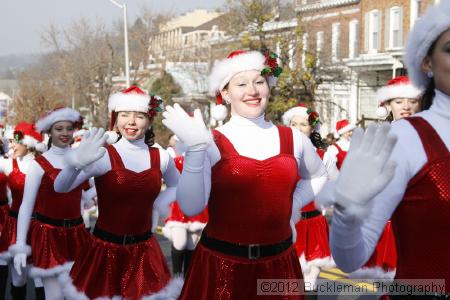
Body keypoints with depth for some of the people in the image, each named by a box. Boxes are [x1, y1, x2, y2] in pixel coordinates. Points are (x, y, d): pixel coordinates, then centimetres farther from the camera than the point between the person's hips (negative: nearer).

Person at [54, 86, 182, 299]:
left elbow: (176, 185, 20)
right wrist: (76, 164, -45)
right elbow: (60, 188, -25)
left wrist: (162, 202, -1)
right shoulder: (104, 156, -13)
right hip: (105, 249, -3)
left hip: (144, 251, 3)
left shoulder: (160, 157, -1)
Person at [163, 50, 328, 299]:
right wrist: (195, 148, -25)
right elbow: (191, 207, -18)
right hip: (221, 264, -3)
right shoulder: (211, 143, -7)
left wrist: (292, 206, 7)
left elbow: (318, 176, 21)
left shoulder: (292, 139, 2)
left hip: (279, 262, 3)